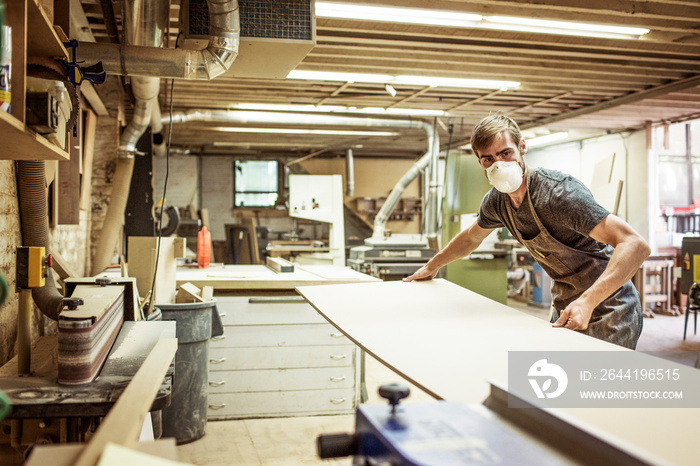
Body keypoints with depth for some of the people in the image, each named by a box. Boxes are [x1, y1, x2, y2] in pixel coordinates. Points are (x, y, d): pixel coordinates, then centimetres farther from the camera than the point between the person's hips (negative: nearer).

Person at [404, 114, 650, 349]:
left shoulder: (559, 191, -27)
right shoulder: (496, 201, -3)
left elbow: (635, 245, -34)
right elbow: (471, 238, 20)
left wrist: (588, 301, -44)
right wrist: (431, 267, 28)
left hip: (608, 313, -7)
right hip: (565, 309, 7)